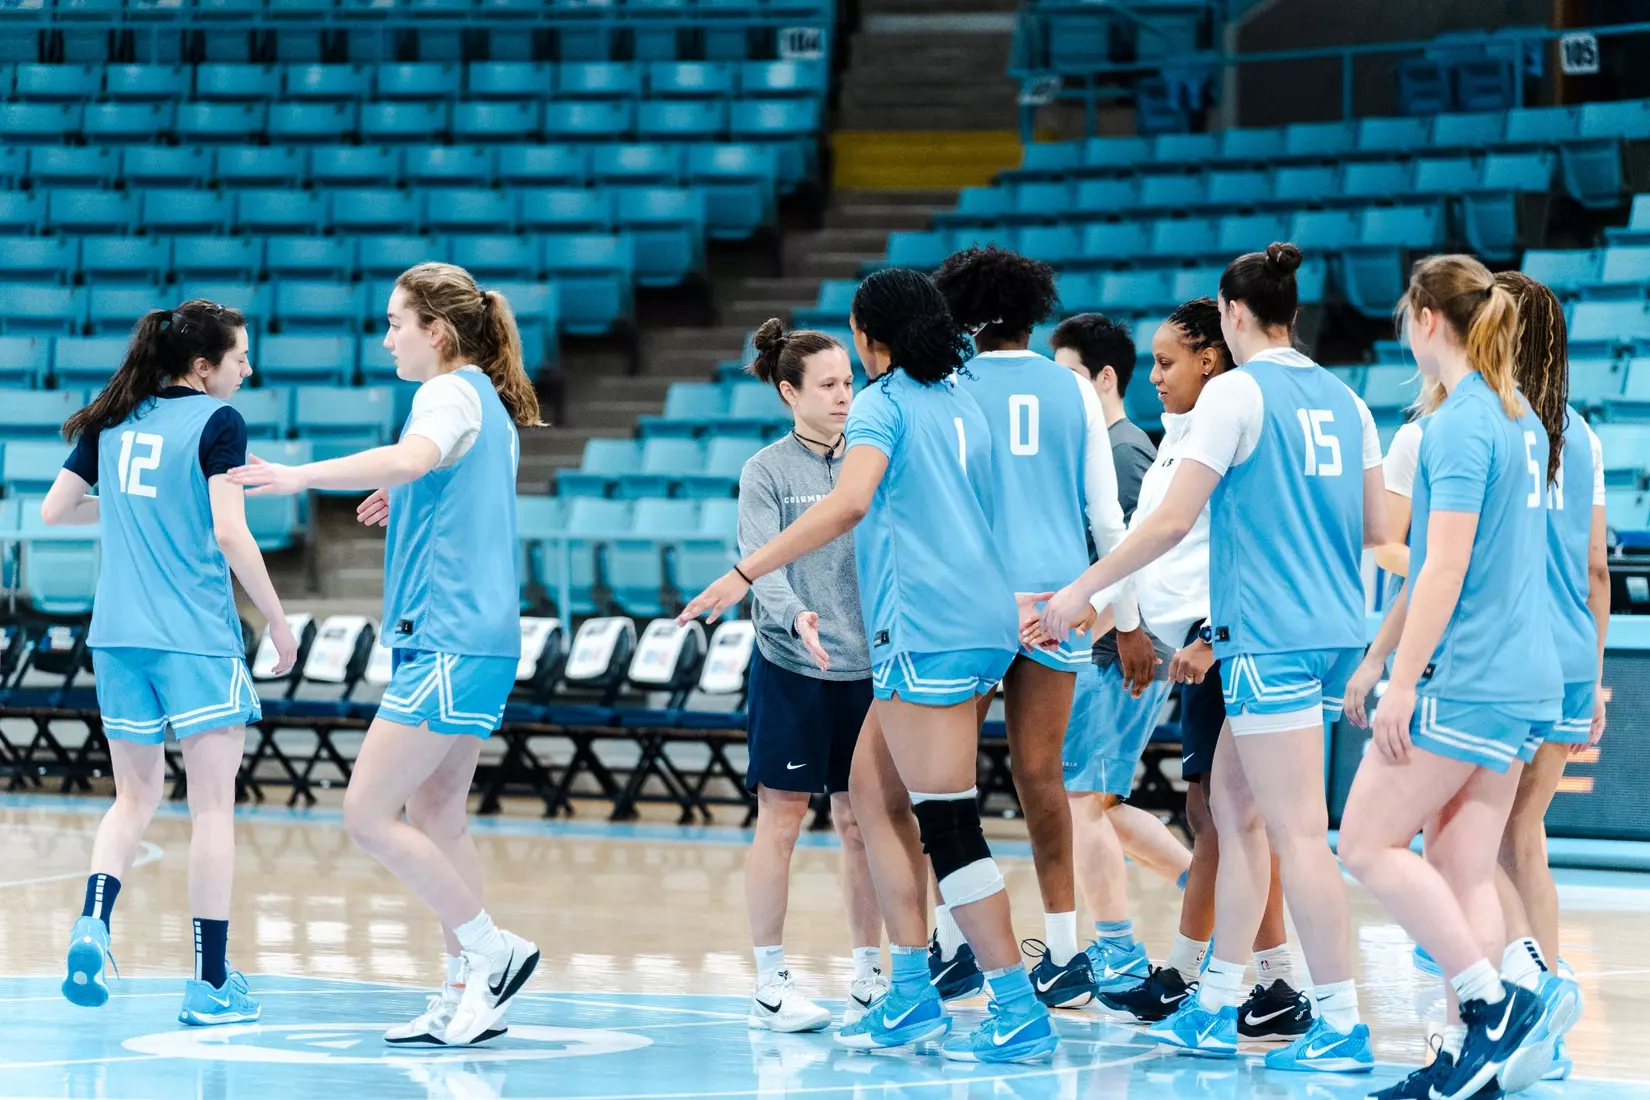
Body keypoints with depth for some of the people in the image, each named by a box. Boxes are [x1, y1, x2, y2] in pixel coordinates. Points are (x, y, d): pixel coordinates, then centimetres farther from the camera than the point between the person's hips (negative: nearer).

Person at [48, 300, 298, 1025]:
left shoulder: (112, 422, 11)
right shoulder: (217, 422, -6)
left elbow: (54, 510, 14)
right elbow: (230, 532, -13)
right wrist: (277, 619, -4)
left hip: (117, 637, 5)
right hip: (197, 639, -5)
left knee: (136, 796, 17)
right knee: (212, 807, 2)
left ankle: (92, 925, -8)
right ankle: (211, 984, 1)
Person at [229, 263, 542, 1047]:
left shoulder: (450, 393, -11)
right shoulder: (491, 403, 18)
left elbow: (411, 456, -34)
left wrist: (302, 476, -36)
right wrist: (405, 495, 26)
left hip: (447, 642, -10)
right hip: (481, 638, 10)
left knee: (369, 815, -9)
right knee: (435, 817, 11)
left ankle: (492, 950, -5)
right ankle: (467, 995, 11)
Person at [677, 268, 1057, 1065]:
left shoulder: (883, 404, -6)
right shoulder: (960, 401, 17)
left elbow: (848, 502, -22)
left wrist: (746, 573, -22)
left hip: (928, 631, -9)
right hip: (976, 621, 9)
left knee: (946, 825, -7)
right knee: (873, 792, 14)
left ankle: (1019, 1013, -9)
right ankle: (911, 995, 12)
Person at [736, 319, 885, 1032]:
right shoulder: (766, 472, -2)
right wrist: (795, 618, -31)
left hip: (866, 667, 4)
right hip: (791, 668, -4)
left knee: (862, 823, 7)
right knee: (781, 818, -1)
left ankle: (869, 974, 15)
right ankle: (770, 984, 5)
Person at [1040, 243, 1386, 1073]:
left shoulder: (1236, 391, -9)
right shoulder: (1341, 399, 11)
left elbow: (1173, 519, -13)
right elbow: (1376, 530, 15)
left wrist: (1081, 591, -6)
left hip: (1269, 634, -8)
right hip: (1333, 630, 8)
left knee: (1298, 832, -6)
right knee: (1232, 803, 16)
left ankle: (1341, 1026, -7)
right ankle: (1216, 1007, 18)